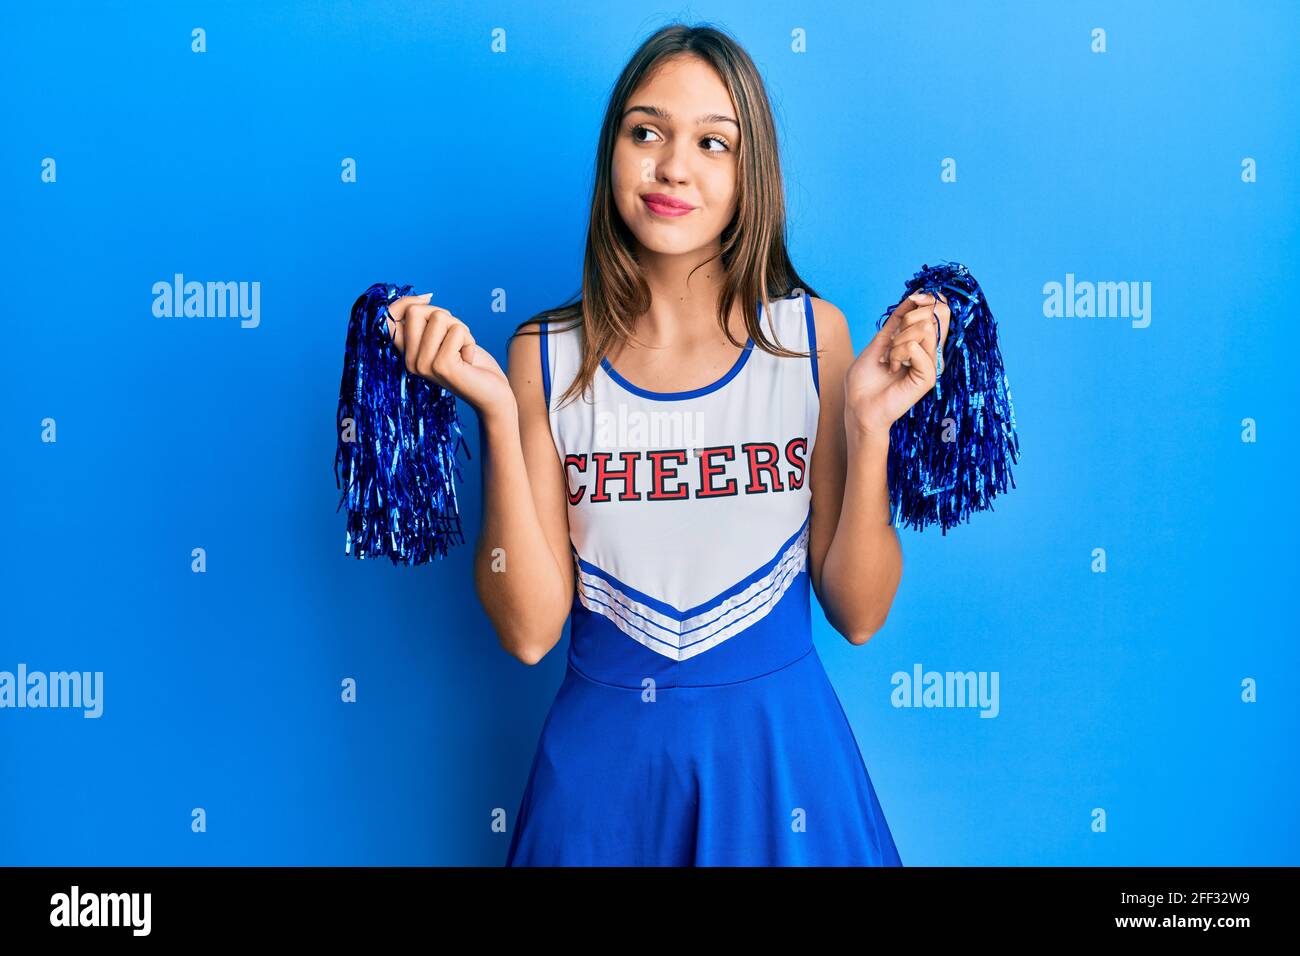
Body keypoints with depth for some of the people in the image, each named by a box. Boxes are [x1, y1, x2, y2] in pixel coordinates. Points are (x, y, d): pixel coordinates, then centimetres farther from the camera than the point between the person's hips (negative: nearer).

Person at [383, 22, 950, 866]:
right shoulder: (546, 357, -7)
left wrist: (869, 427, -18)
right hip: (607, 750, 0)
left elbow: (859, 614, -5)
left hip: (780, 747, 1)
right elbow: (529, 631, -11)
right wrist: (497, 415, -18)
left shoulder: (813, 334, -6)